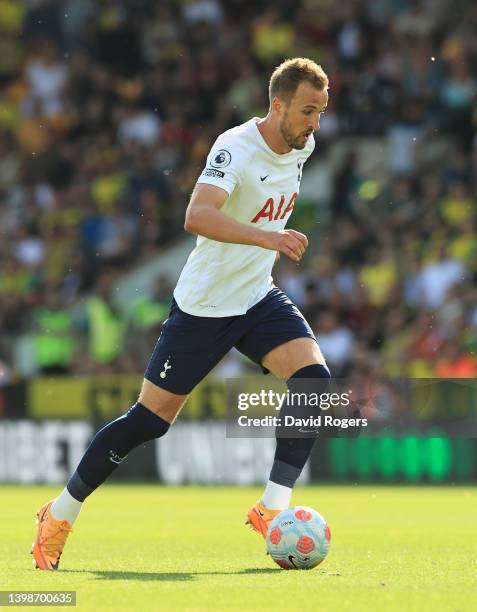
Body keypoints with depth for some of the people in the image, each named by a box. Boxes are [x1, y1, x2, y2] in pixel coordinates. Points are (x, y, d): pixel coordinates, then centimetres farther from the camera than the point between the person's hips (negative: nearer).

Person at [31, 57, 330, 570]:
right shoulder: (236, 147, -23)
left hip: (258, 298, 6)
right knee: (150, 419, -1)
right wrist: (266, 237, -50)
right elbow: (196, 216, -40)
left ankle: (273, 506, -14)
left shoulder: (301, 147, 1)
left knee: (314, 377, -18)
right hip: (203, 304, -6)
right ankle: (60, 515, 16)